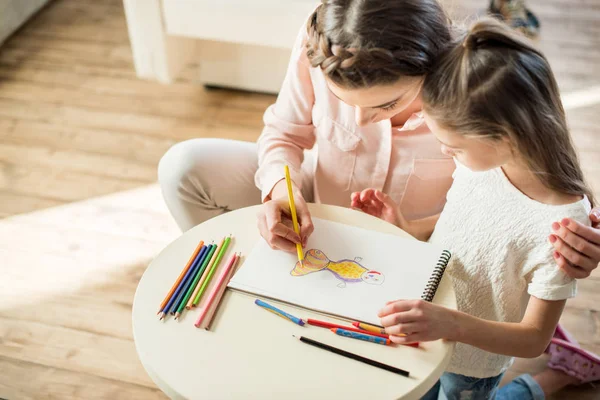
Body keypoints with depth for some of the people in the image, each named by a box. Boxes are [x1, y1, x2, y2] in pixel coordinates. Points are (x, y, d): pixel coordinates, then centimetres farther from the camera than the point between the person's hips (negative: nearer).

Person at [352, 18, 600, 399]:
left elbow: (533, 340, -26)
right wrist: (407, 227, -14)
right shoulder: (484, 156, -20)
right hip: (428, 316, 6)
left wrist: (454, 324, -42)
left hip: (473, 357, -6)